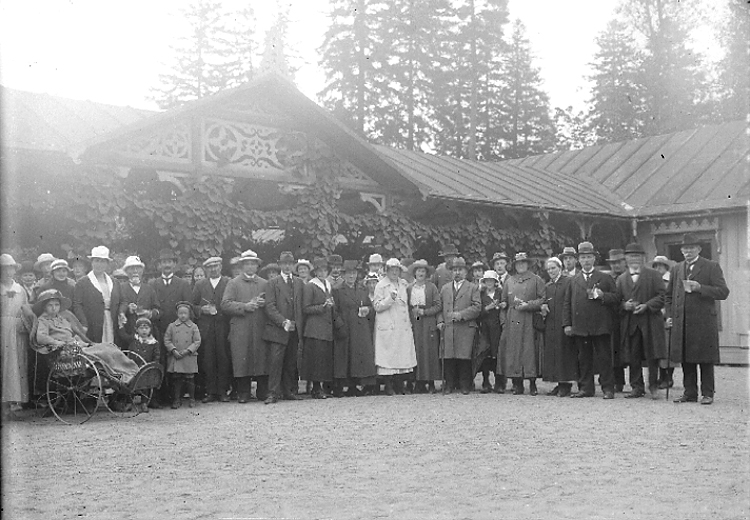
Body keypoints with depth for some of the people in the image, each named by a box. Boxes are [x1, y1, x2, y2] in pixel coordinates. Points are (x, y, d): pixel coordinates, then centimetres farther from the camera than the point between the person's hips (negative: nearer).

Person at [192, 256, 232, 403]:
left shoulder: (229, 283, 7)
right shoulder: (200, 285, 15)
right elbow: (192, 306, 13)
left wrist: (220, 311, -10)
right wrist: (202, 310, -5)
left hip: (223, 326, -2)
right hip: (205, 328, 2)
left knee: (224, 359, -3)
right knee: (207, 361, -1)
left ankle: (223, 391, 4)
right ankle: (210, 392, 5)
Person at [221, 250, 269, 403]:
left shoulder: (265, 284, 17)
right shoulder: (233, 284, 9)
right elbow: (225, 304, -3)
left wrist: (264, 303, -6)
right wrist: (245, 306, -13)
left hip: (261, 329, 2)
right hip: (240, 331, -2)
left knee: (262, 360, -1)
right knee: (241, 361, -4)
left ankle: (263, 393, 9)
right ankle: (243, 393, 5)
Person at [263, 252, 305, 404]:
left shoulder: (300, 283, 16)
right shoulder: (272, 283, 3)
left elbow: (303, 307, 15)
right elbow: (270, 307, -6)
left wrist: (300, 327, 6)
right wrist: (283, 322, -17)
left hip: (295, 331, 4)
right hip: (277, 330, -4)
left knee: (291, 363, 6)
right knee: (275, 361, -9)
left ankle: (287, 391, 15)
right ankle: (273, 393, -7)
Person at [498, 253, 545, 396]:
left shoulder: (536, 280, 5)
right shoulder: (509, 281, 16)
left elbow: (544, 299, -1)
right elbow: (504, 301, 23)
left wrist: (528, 305, -11)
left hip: (529, 322, -3)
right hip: (512, 322, 3)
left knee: (530, 351, -6)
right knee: (513, 352, -2)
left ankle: (532, 384, 1)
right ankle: (517, 385, 3)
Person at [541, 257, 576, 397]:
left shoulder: (569, 281, -4)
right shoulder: (548, 286, 18)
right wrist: (543, 307, -2)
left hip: (563, 323, -7)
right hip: (550, 325, 7)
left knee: (565, 352, -5)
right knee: (552, 353, 6)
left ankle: (566, 384, 0)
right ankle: (560, 384, 12)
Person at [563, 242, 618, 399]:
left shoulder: (605, 278, 8)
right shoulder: (574, 280, 13)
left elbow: (615, 298, 4)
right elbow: (567, 303, 11)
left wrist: (602, 295, -15)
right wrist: (567, 324, 3)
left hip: (601, 327, -2)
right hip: (580, 327, 2)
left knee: (604, 358, -1)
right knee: (584, 358, 6)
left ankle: (608, 388, 4)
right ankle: (585, 388, 13)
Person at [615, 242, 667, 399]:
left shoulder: (654, 275, 6)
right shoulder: (621, 279, 14)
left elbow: (662, 296, -2)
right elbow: (616, 300, 14)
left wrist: (647, 306, -14)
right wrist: (624, 305, -7)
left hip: (650, 322, -3)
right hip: (629, 324, 3)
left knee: (652, 355, -4)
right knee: (632, 357, 3)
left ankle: (653, 386, 10)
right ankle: (637, 387, 13)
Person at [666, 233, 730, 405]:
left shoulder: (712, 267, 1)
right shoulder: (677, 269, 16)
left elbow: (723, 292, -7)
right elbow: (669, 295, 23)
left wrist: (700, 287, -18)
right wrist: (669, 315, 12)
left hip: (704, 322, -4)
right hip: (681, 323, 4)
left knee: (705, 360, 0)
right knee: (686, 360, 6)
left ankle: (707, 394, 8)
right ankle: (690, 393, 14)